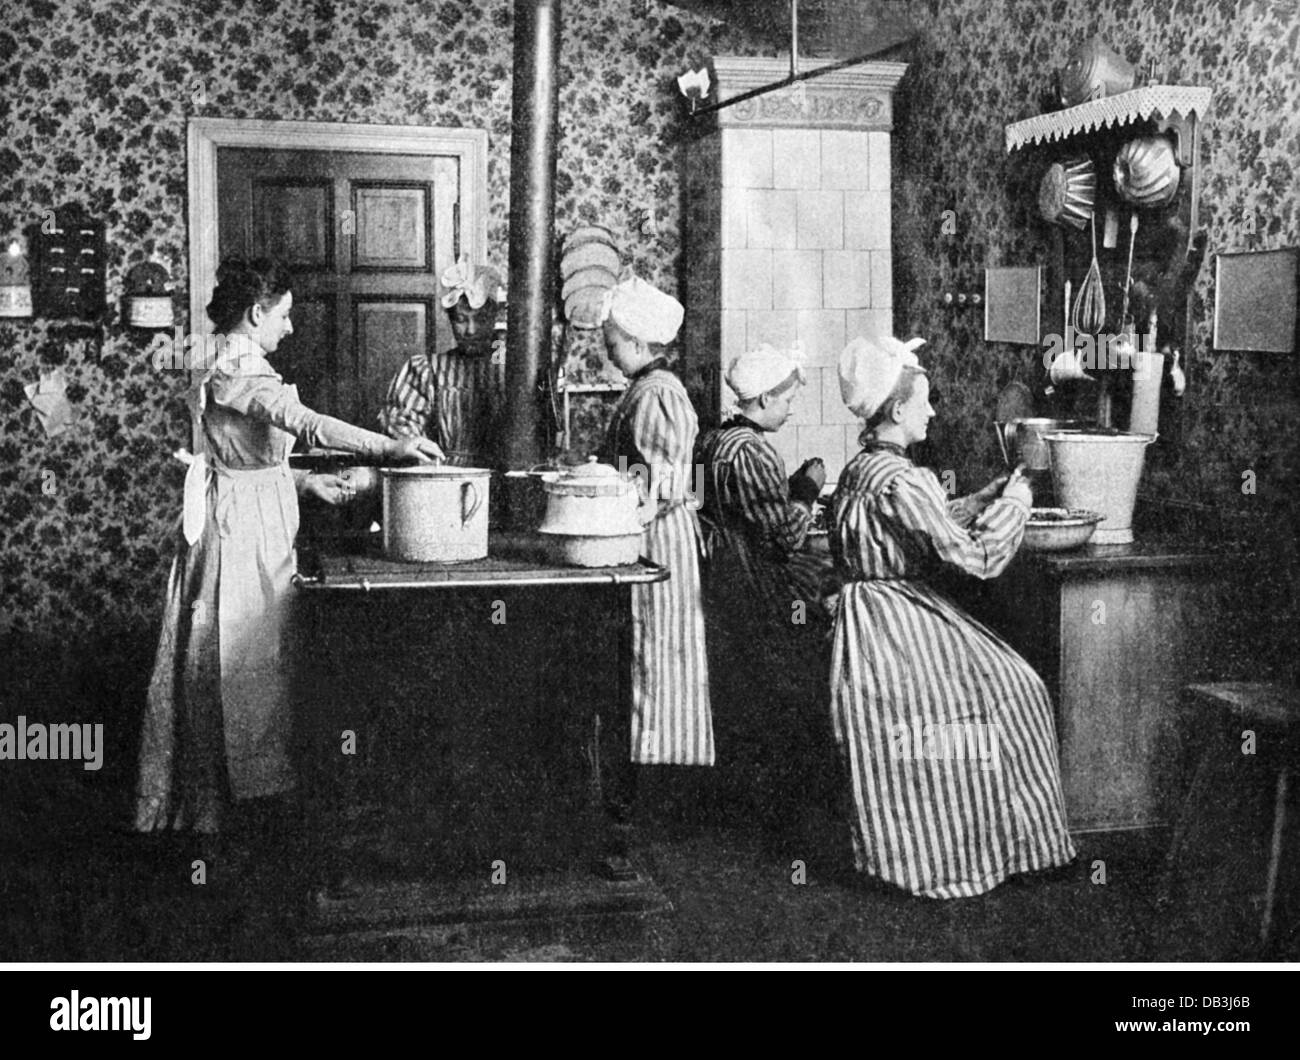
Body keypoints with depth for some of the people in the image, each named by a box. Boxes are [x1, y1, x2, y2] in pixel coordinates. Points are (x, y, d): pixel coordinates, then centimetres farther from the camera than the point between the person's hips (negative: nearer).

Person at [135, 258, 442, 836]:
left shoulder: (231, 367, 16)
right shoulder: (240, 370, -16)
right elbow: (305, 422, -32)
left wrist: (307, 482, 17)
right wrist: (390, 447, -35)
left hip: (252, 523, 10)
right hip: (245, 528, -10)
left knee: (240, 656, 13)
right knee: (246, 657, -3)